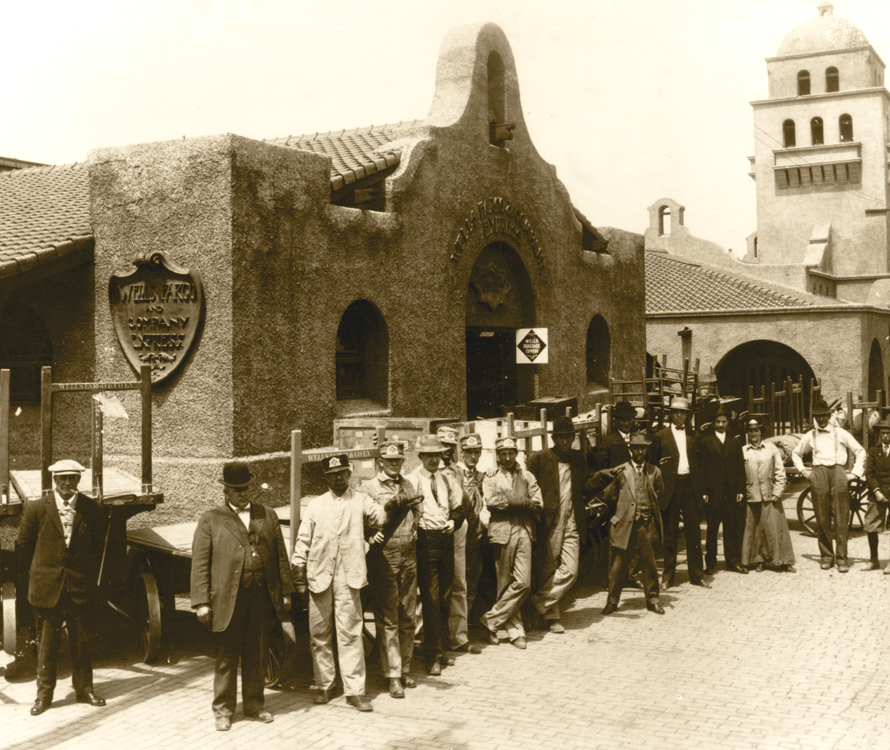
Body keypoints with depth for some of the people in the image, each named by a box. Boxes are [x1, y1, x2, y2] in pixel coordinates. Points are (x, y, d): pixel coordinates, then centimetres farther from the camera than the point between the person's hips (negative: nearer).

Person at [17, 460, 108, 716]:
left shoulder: (93, 510, -2)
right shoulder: (37, 508, -4)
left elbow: (101, 546, 8)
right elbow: (23, 544, 7)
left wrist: (93, 575, 8)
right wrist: (36, 574, 8)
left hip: (81, 586, 1)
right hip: (47, 586, -1)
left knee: (81, 641, 10)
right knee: (47, 641, 6)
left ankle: (84, 689, 23)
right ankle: (44, 693, 17)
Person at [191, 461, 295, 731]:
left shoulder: (268, 516, 12)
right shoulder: (210, 520, 3)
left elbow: (280, 556, 13)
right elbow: (199, 563, -1)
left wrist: (285, 591, 9)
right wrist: (202, 602, -7)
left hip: (262, 598, 3)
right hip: (228, 599, -3)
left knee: (256, 656, 11)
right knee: (226, 658, 4)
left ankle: (254, 705, 23)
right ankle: (223, 710, 16)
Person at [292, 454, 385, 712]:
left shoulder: (360, 500, 8)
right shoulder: (316, 505, 10)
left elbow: (379, 519, -7)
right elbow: (302, 543, 10)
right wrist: (299, 579, 6)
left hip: (348, 577, -2)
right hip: (319, 577, 2)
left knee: (350, 633, -4)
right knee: (319, 634, 8)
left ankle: (354, 690, 0)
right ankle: (324, 685, 21)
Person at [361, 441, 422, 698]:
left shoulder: (407, 485, 15)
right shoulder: (369, 487, -1)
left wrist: (414, 530, 8)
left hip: (409, 554, 5)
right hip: (384, 555, -5)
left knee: (408, 616, 10)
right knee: (388, 619, -4)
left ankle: (405, 669, 21)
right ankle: (393, 676, -2)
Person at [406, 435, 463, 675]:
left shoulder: (446, 480, 14)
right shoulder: (412, 480, -5)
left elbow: (457, 507, 22)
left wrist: (453, 521, 4)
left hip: (446, 540, 6)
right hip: (425, 540, -6)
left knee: (445, 599, 11)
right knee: (431, 600, -7)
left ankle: (442, 650, 23)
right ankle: (433, 658, -1)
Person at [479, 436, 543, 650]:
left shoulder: (527, 477, 16)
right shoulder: (491, 479, 10)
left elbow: (538, 504, 5)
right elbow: (491, 502, -8)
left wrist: (508, 502, -7)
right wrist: (523, 502, -9)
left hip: (524, 532, 2)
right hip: (502, 532, -2)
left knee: (523, 583, -8)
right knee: (505, 584, 0)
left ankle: (491, 620, 2)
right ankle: (515, 631, 10)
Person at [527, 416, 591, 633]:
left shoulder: (578, 458, 12)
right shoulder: (539, 459, -2)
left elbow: (585, 486, 17)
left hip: (572, 524, 4)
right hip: (549, 524, -3)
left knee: (570, 570, -8)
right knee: (548, 571, 4)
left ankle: (539, 602, 7)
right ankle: (551, 617, 17)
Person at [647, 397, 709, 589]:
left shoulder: (693, 436, 12)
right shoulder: (660, 436, 4)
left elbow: (699, 462, 13)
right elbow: (652, 463, 6)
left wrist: (702, 489, 5)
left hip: (690, 486, 2)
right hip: (670, 487, -2)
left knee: (694, 531, 4)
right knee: (669, 533, 3)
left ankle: (697, 575, 11)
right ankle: (668, 576, 10)